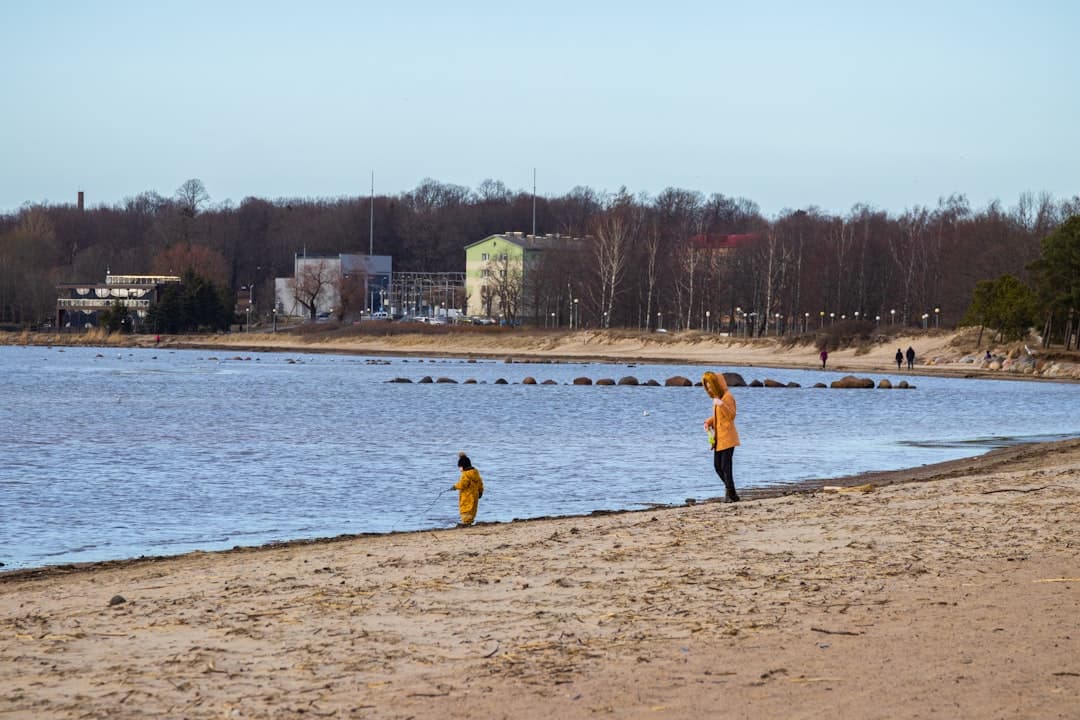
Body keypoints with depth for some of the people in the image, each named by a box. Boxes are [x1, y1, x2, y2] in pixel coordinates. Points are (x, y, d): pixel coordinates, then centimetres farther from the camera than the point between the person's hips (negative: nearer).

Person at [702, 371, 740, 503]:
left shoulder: (728, 397, -12)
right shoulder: (717, 397, 14)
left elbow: (731, 415, -21)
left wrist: (722, 404, -34)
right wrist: (708, 422, 6)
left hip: (727, 437, -9)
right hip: (718, 437, 9)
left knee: (725, 466, -10)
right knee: (717, 466, 9)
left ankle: (731, 494, -3)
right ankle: (730, 491, 21)